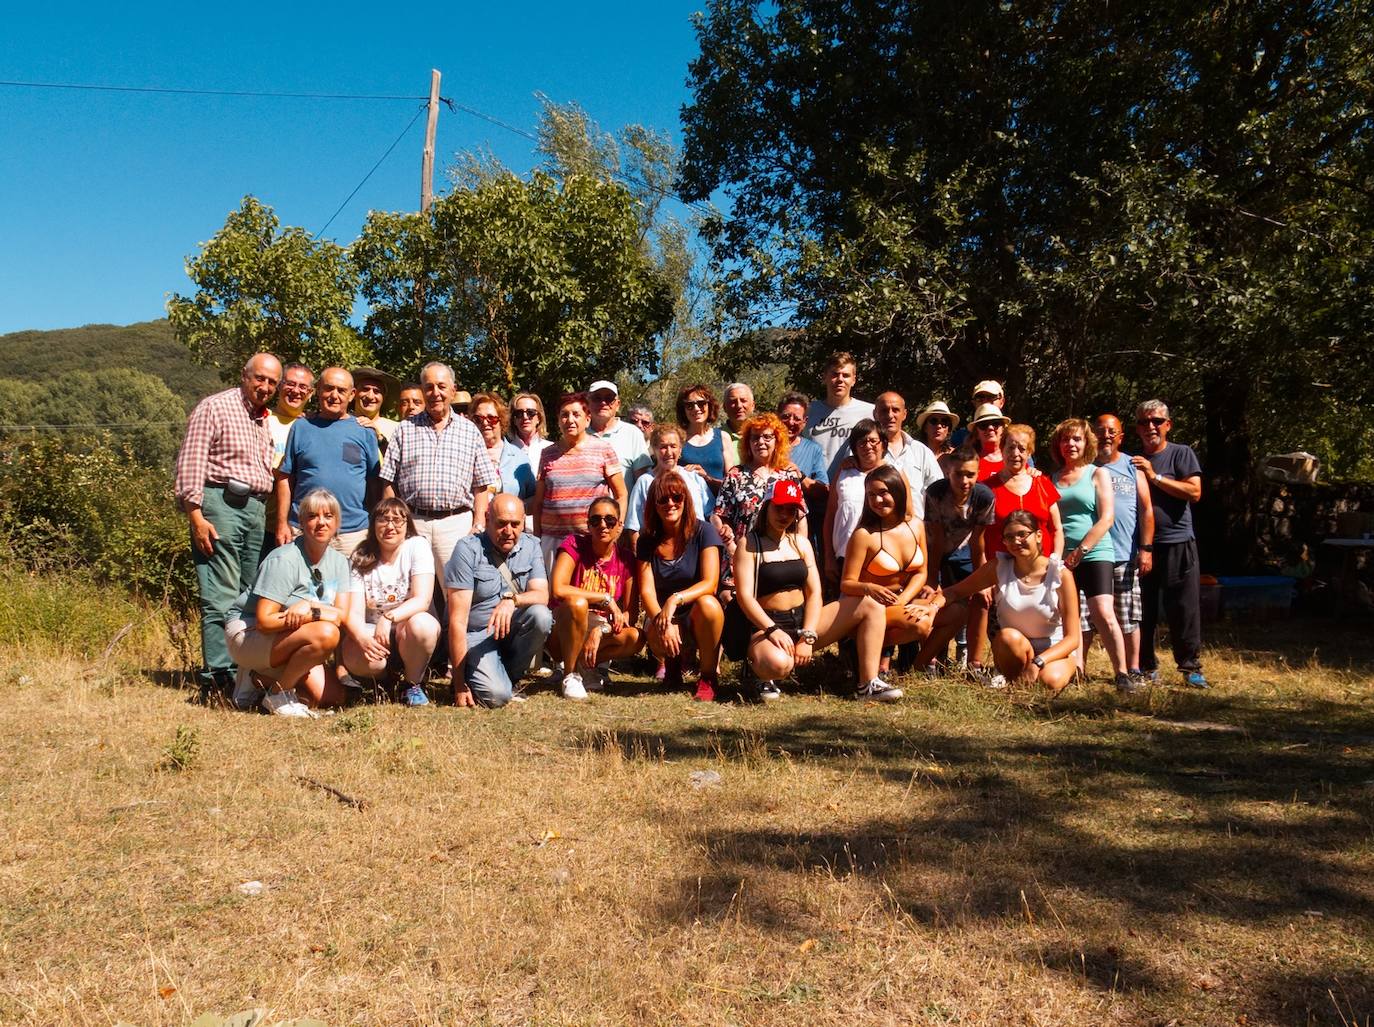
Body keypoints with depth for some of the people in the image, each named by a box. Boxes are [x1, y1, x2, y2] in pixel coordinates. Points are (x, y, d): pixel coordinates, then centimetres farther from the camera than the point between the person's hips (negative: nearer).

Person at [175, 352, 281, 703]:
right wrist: (196, 516, -16)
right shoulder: (214, 407, -2)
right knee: (221, 597, -10)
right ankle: (217, 678, -9)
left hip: (256, 509, 7)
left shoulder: (265, 421, 20)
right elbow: (190, 463, -9)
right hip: (220, 504, -7)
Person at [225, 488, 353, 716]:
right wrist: (321, 614, -25)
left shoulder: (338, 562, 0)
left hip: (286, 640, 7)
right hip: (248, 635, -7)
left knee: (333, 697, -7)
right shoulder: (284, 560, -20)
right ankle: (279, 695, -11)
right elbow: (264, 621, -25)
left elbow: (342, 616, -8)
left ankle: (261, 679, 12)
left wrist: (310, 607, -27)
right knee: (326, 633, -33)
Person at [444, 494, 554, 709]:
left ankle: (510, 676, -4)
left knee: (541, 616, -27)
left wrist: (512, 599, -36)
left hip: (514, 630, 4)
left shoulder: (530, 546, 0)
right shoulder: (468, 549, -14)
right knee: (496, 696, -26)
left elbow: (542, 596, -11)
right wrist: (459, 684, -20)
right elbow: (458, 620, -17)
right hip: (476, 634, -4)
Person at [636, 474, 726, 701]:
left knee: (707, 604, -37)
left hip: (697, 614, -1)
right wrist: (662, 621, -27)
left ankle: (708, 677, -12)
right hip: (661, 614, 1)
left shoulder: (703, 531, -7)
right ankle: (673, 663, 8)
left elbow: (710, 583, -17)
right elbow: (646, 591, -7)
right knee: (658, 636, -34)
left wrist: (675, 599, -34)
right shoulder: (647, 541, 2)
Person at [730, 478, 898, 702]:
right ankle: (765, 680, -3)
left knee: (870, 606, -8)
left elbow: (814, 593, 3)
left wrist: (808, 637, -12)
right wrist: (773, 630, -27)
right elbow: (744, 596, -14)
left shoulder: (801, 543, 11)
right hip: (765, 627, -6)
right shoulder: (748, 543, -5)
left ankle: (869, 684, -12)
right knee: (778, 663, -42)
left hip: (803, 619, 6)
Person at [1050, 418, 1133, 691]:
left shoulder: (1097, 474, 4)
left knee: (1103, 614, -16)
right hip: (1062, 558, 4)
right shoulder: (1051, 479, 13)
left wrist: (1081, 550, -13)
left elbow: (1107, 517, -5)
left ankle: (1122, 674, -10)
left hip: (1095, 554, -4)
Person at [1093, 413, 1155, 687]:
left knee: (1129, 619, 5)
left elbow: (1146, 510, 6)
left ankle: (1133, 671, 14)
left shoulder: (1132, 467, 10)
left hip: (1125, 556, 1)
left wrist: (1146, 548, -2)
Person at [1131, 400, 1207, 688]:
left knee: (1185, 609, 0)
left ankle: (1191, 667, 8)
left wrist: (1155, 476, -13)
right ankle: (1146, 667, 16)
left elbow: (1194, 492, -10)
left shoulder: (1182, 454, 3)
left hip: (1178, 544, -3)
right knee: (1143, 611, 6)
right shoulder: (1132, 461, 13)